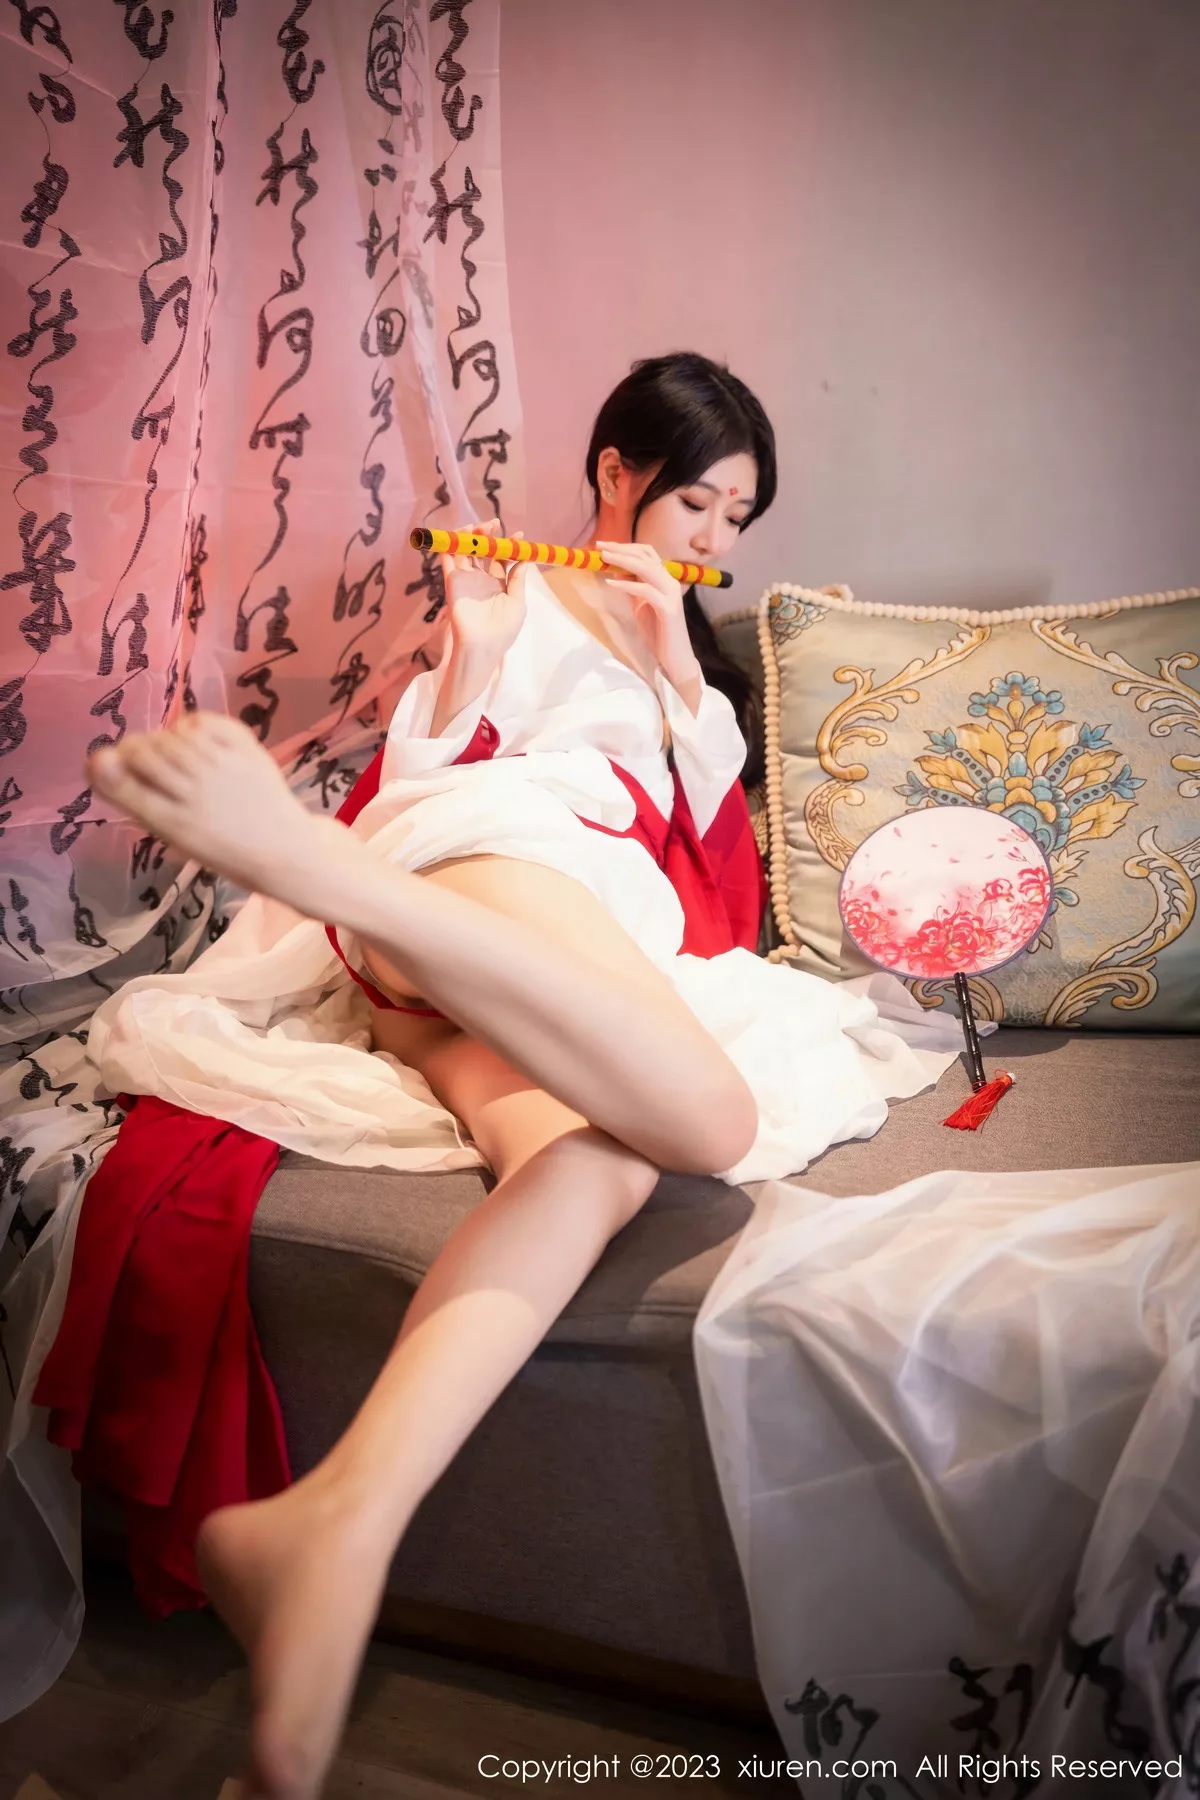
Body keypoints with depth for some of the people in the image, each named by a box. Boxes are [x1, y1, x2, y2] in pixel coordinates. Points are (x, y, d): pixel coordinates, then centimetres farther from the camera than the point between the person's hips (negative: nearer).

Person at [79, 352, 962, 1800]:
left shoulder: (688, 647, 39)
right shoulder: (527, 602, 21)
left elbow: (714, 816, 21)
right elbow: (431, 776, 10)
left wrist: (676, 657, 10)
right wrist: (472, 659, -6)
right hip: (490, 856, -5)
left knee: (595, 1160, -34)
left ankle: (337, 1521, -53)